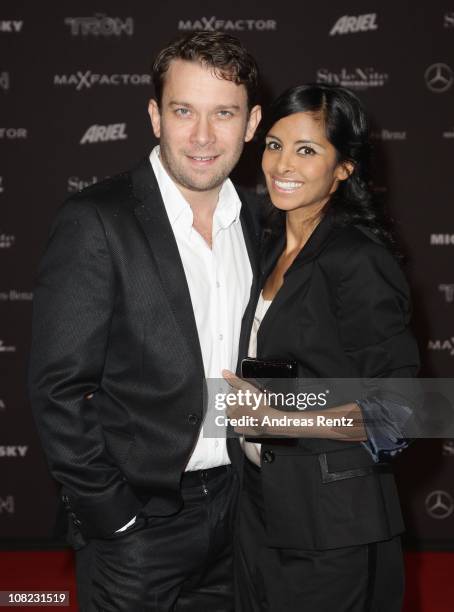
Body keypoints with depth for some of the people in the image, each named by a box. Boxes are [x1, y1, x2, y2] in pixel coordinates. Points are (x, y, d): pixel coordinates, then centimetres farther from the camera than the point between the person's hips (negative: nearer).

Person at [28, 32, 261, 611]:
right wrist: (112, 517, -14)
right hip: (139, 519, -5)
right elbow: (59, 388, -15)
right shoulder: (95, 221, -15)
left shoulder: (256, 222, 3)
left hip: (234, 504, 5)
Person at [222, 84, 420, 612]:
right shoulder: (271, 247, 7)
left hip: (332, 527, -7)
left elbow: (396, 411, -20)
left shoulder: (358, 260, -18)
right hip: (261, 508, 7)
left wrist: (278, 420, -28)